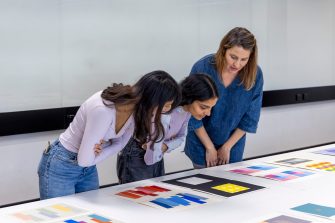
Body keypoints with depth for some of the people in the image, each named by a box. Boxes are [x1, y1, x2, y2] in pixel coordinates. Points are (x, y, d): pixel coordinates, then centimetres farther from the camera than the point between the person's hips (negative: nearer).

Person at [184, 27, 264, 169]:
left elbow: (250, 117, -6)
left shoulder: (255, 74, -16)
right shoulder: (202, 68, -21)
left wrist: (227, 147, -5)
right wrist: (210, 148, -10)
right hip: (202, 142, -2)